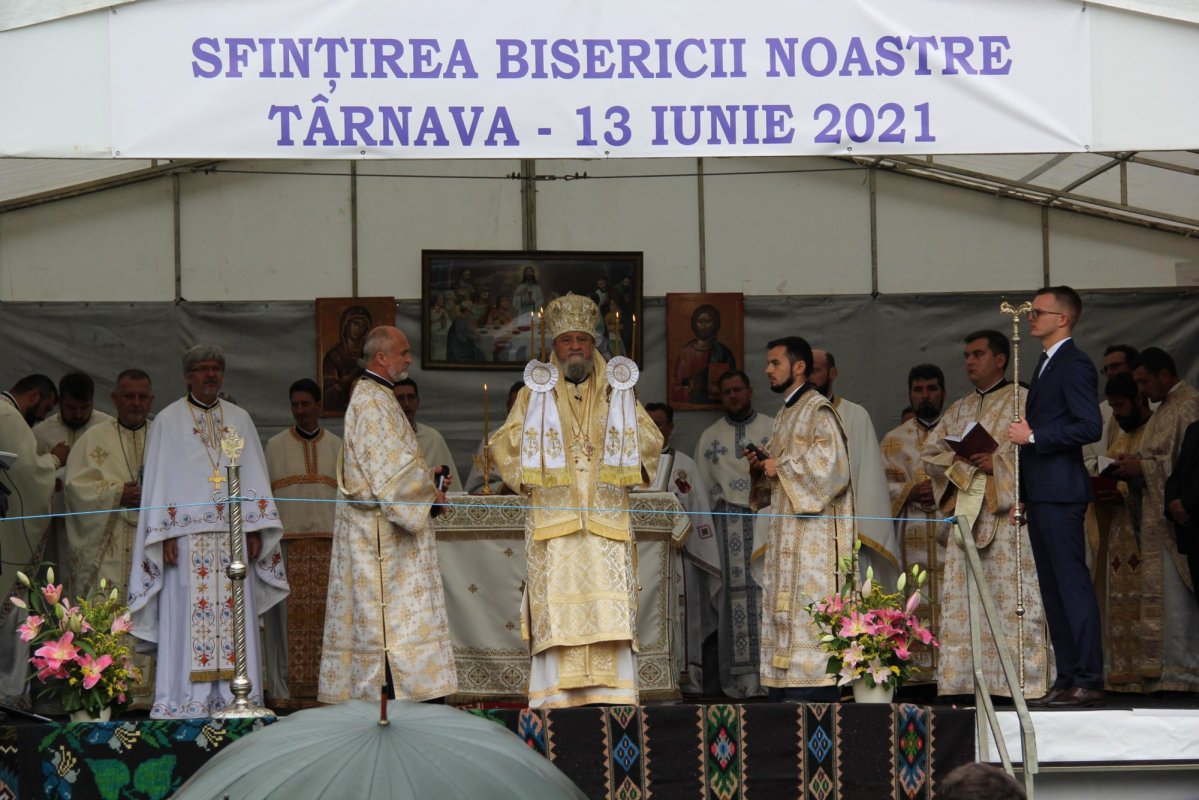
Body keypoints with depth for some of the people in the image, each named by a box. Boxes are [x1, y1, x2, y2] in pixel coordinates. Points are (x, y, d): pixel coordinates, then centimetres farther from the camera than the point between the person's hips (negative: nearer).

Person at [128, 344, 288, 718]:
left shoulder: (239, 420, 15)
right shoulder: (168, 421, 6)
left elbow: (254, 476, 13)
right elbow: (157, 480, 2)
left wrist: (255, 529, 3)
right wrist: (165, 535, -7)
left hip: (233, 537, 3)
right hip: (187, 535, -3)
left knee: (235, 618, -1)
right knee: (188, 617, -7)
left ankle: (234, 696, 0)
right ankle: (187, 701, -6)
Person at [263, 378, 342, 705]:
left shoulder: (337, 447, 14)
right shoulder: (275, 446, 9)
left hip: (327, 541, 2)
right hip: (287, 540, -2)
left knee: (324, 613, -2)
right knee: (289, 614, -5)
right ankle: (285, 686, -4)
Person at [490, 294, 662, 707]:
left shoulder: (617, 391, 13)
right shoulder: (536, 392, 10)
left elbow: (650, 440, 20)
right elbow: (505, 444, 14)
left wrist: (627, 475, 5)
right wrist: (526, 483, 2)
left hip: (606, 518, 1)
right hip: (552, 518, -1)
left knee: (610, 610, -8)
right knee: (557, 608, -8)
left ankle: (611, 696, -10)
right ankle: (555, 699, -10)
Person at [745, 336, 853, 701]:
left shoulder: (817, 410, -7)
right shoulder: (785, 414, 21)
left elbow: (829, 461, -20)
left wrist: (781, 466, -12)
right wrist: (761, 466, 7)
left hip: (813, 529, -10)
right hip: (786, 529, 10)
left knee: (808, 603, -14)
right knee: (782, 604, 5)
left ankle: (819, 687, -16)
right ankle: (785, 688, 4)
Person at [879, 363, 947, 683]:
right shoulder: (895, 439, 17)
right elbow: (881, 485, 7)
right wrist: (911, 491, -11)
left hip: (953, 530, 0)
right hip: (914, 536, 0)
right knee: (918, 602, -6)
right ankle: (921, 670, -7)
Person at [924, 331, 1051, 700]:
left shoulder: (1022, 401, 3)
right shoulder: (959, 410, 22)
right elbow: (931, 452, 18)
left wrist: (997, 462, -17)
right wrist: (958, 461, -2)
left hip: (1008, 512, -6)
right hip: (966, 513, 6)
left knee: (1012, 597, -10)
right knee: (962, 600, 1)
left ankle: (1023, 680, -11)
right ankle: (965, 679, 2)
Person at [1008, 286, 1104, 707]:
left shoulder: (1074, 365, -10)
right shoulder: (1046, 364, 21)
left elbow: (1090, 427, -19)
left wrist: (1033, 436, -16)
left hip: (1060, 492, -10)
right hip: (1039, 494, 10)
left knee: (1073, 586, -10)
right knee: (1053, 589, 10)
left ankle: (1088, 680, -10)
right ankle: (1067, 677, 13)